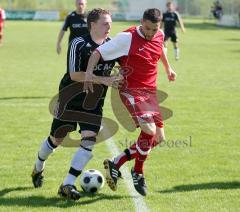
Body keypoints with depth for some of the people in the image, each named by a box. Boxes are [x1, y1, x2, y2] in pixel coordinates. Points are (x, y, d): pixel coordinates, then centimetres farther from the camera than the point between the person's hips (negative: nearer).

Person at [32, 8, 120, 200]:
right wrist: (103, 80, -27)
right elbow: (75, 75, -23)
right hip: (71, 100, -3)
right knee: (56, 139, 10)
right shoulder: (79, 44, -18)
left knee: (89, 140, -14)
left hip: (94, 103, 4)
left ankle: (68, 185, -11)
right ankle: (38, 168, 40)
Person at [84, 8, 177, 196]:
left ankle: (116, 164, 15)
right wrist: (89, 72, -30)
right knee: (149, 129, -25)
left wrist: (168, 68, 41)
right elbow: (98, 52, -15)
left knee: (158, 138, 5)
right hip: (131, 90, -8)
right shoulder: (127, 38, -16)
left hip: (150, 91, 8)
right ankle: (138, 173, -4)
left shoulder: (160, 35, 3)